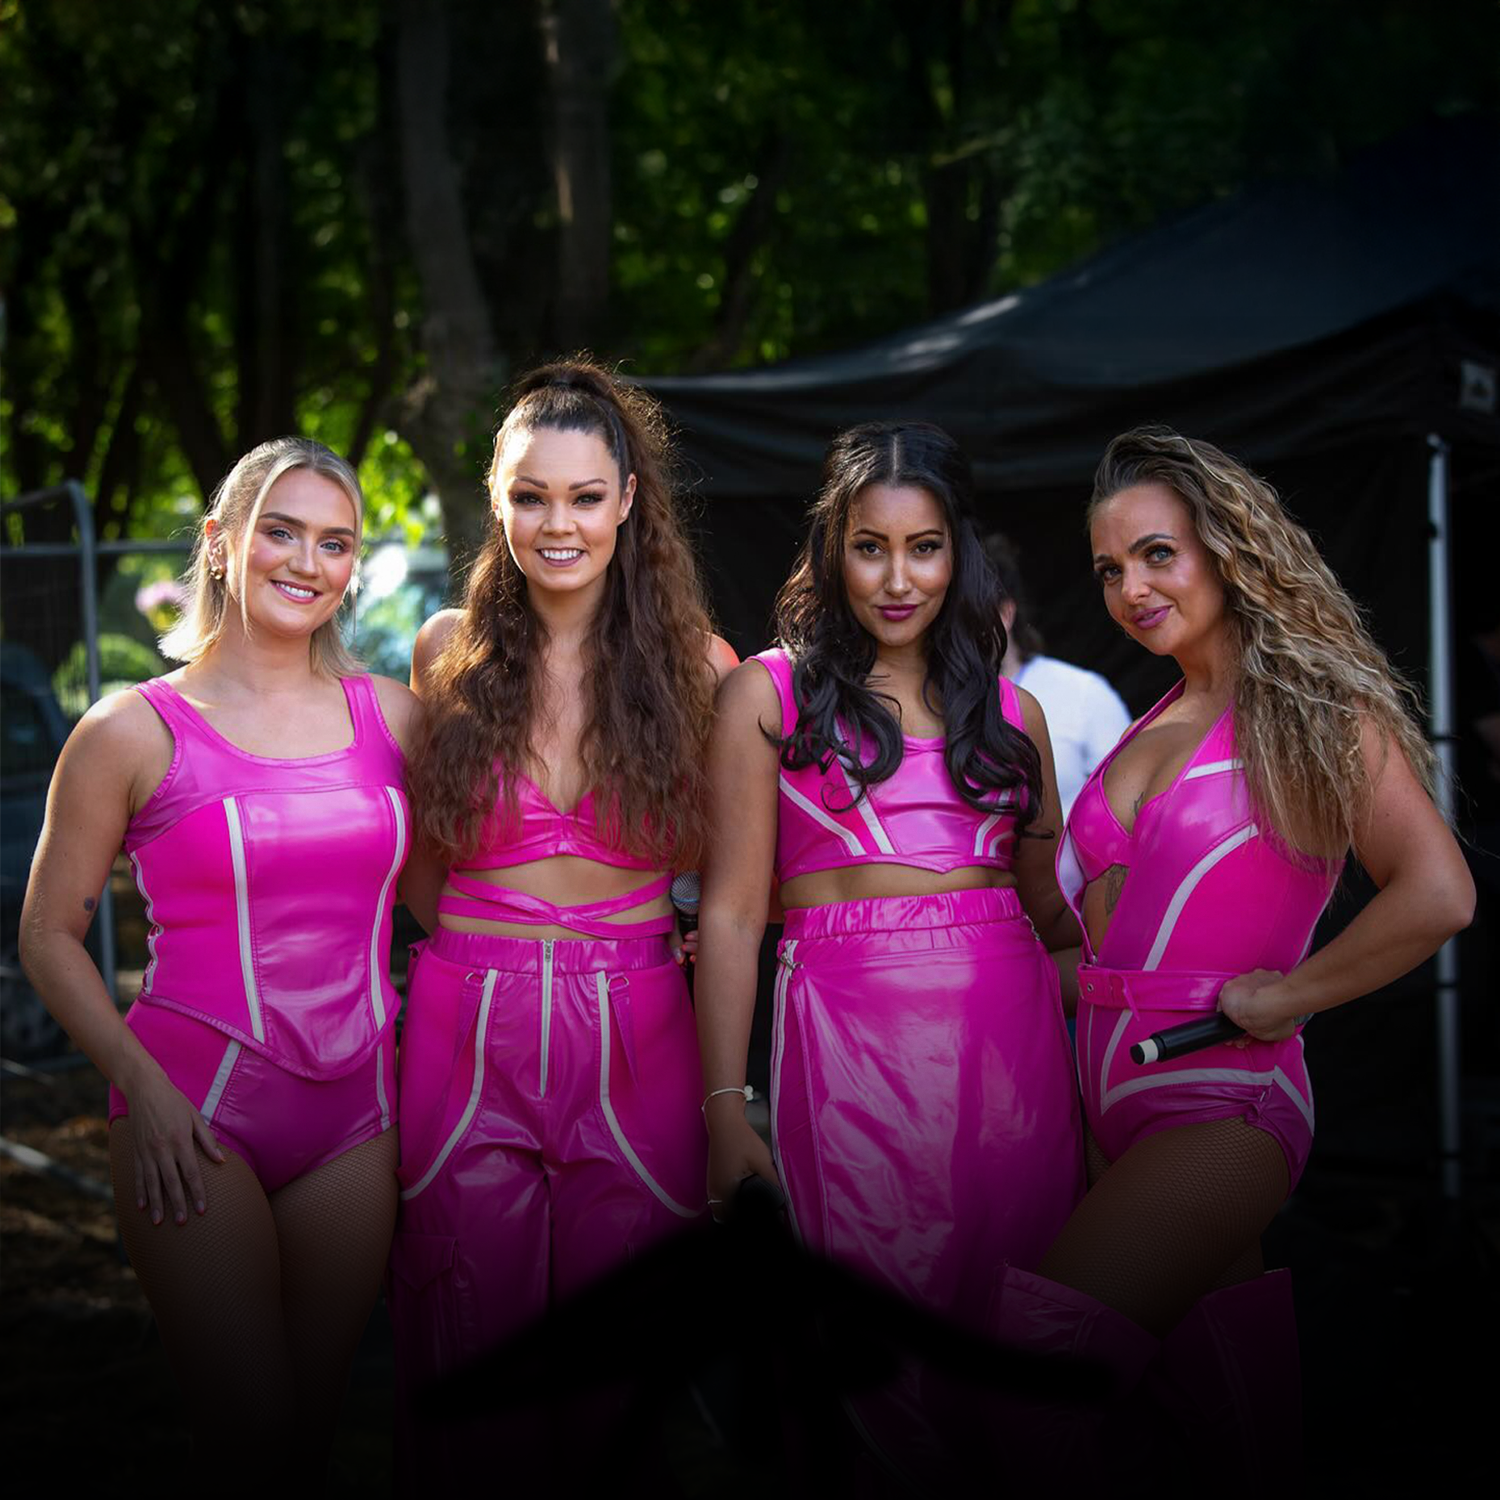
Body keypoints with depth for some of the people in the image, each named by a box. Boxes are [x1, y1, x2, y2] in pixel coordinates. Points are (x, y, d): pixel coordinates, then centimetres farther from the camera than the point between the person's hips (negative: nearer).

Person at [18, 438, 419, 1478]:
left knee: (314, 1417, 11)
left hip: (353, 1110, 4)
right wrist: (140, 1082, -12)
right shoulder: (136, 731, -4)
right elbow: (50, 934, -1)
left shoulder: (392, 715, 7)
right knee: (251, 1431, -7)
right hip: (198, 1111, -4)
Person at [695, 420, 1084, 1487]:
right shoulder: (770, 694, 6)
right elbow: (732, 913, 1)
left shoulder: (1011, 711, 16)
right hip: (852, 1030, -3)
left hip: (1012, 1029, 3)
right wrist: (724, 1107, -6)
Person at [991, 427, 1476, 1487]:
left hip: (1219, 1094, -7)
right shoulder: (1151, 729, 14)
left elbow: (1438, 895, -19)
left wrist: (1281, 996, -12)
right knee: (1248, 1426, 11)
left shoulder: (1316, 709, -7)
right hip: (1109, 1093, 7)